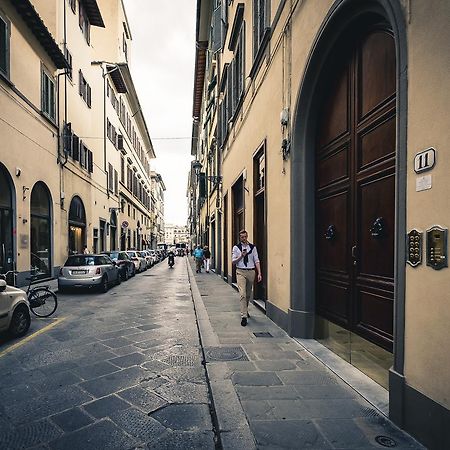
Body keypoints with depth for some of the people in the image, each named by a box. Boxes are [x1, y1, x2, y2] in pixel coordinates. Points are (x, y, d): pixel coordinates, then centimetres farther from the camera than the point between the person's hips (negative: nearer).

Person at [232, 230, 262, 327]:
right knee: (242, 294, -12)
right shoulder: (236, 248, 2)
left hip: (251, 272, 3)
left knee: (249, 294, 15)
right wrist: (241, 256, -15)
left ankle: (245, 310, 38)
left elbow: (256, 261, 4)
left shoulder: (253, 247, 6)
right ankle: (244, 316, -10)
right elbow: (233, 262, 1)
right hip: (241, 272, -2)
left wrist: (259, 273, -4)